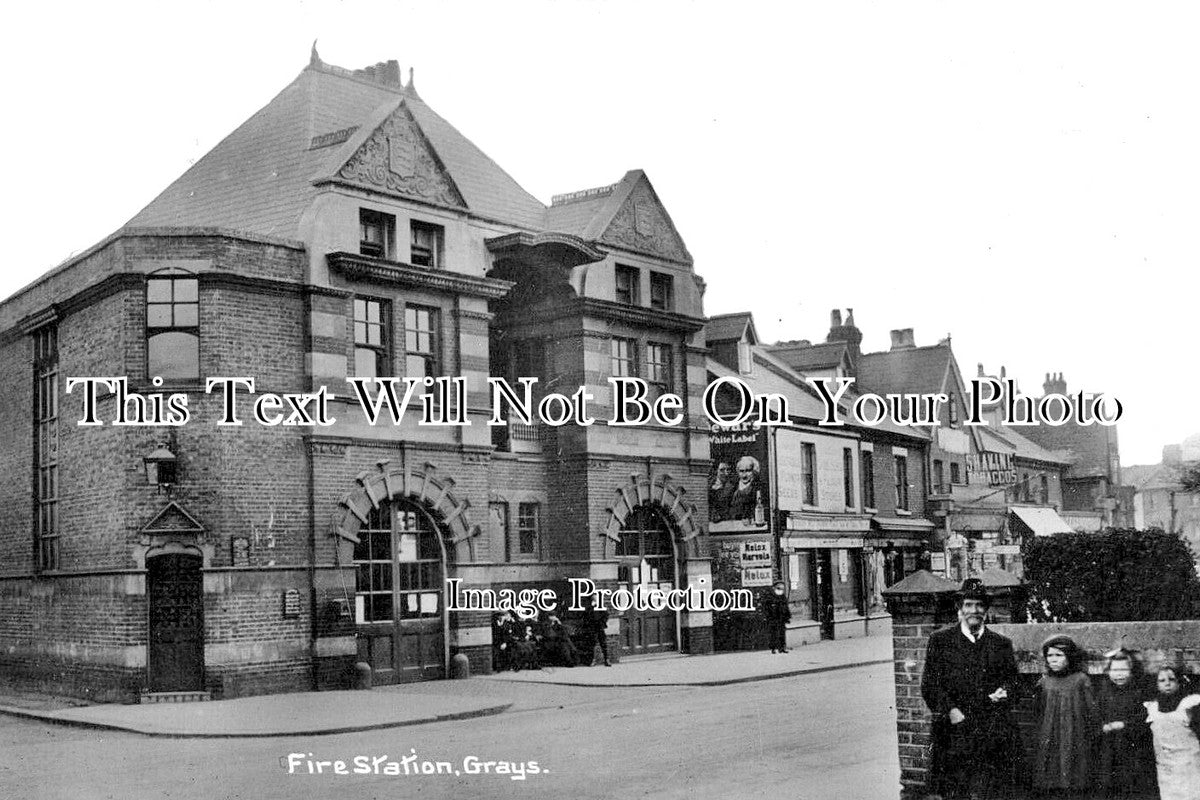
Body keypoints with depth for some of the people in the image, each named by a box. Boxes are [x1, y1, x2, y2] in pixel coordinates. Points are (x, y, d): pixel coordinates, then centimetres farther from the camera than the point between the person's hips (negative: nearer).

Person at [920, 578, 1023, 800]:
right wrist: (949, 710, -10)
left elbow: (1012, 678, 19)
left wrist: (1004, 691, -4)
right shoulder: (940, 640, 6)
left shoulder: (1002, 643, 13)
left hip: (993, 731, 1)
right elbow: (929, 685, 3)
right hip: (954, 729, -1)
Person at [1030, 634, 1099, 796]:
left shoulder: (1080, 680, -4)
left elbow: (1091, 710, -1)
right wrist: (1041, 733, 12)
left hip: (1074, 742, -3)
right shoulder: (1045, 682, 7)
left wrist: (1092, 735, -2)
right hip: (1049, 742, 3)